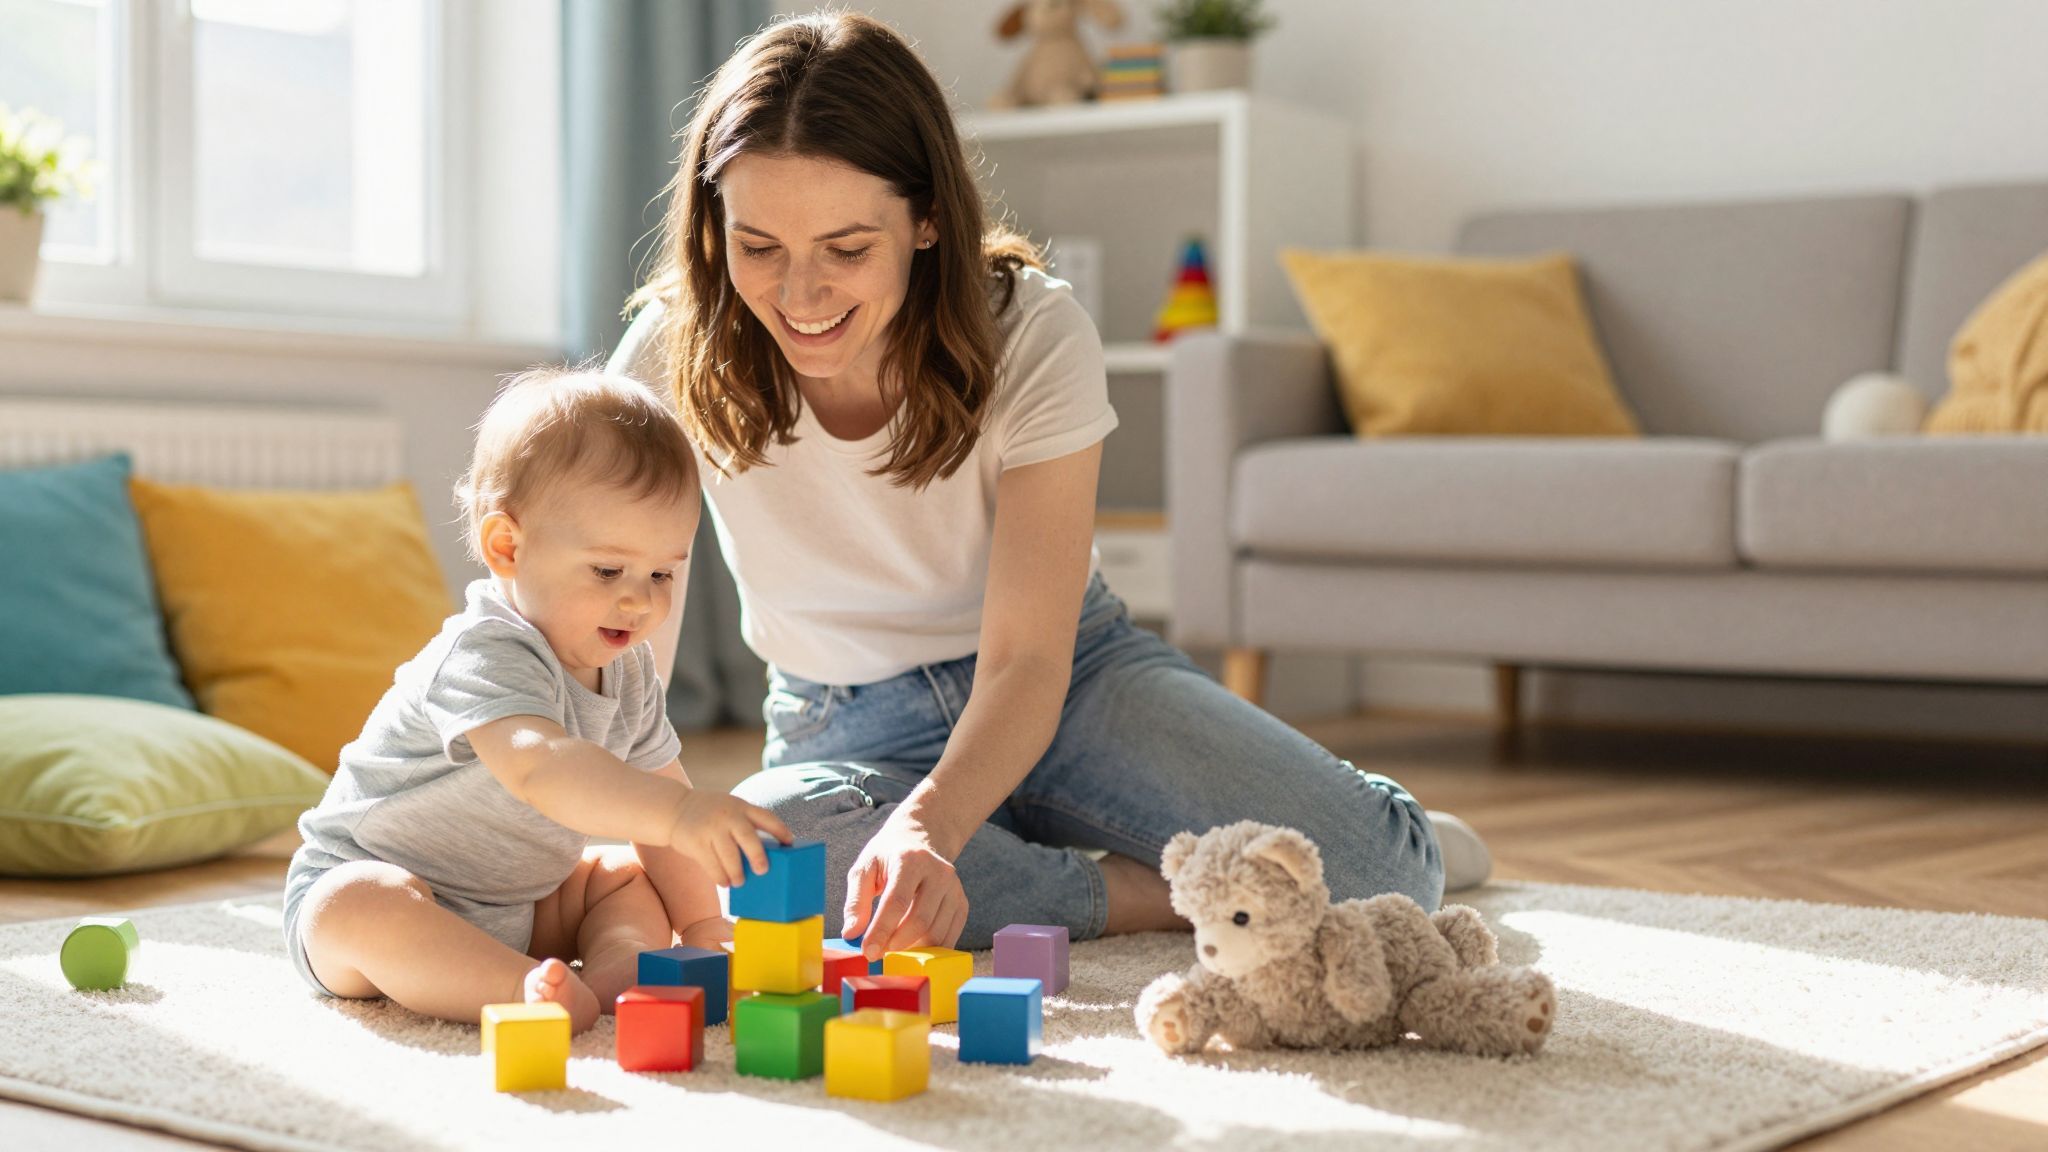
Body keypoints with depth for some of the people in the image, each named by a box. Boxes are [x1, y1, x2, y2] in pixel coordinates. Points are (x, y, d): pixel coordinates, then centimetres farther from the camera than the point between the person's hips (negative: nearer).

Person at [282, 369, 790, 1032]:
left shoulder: (628, 673, 0)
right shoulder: (483, 657, -30)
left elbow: (655, 795, 9)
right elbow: (539, 767, -49)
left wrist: (700, 922, 0)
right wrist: (680, 813, -62)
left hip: (512, 908, 8)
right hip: (365, 876, -8)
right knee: (358, 907, -37)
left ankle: (618, 969, -26)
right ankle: (526, 993, -51)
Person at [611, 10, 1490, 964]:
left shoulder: (1035, 336, -19)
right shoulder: (677, 357, -16)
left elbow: (1026, 661, -25)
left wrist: (925, 829, -45)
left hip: (1071, 679, -1)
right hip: (845, 731, 1)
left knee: (1375, 869, -25)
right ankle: (1185, 893, -19)